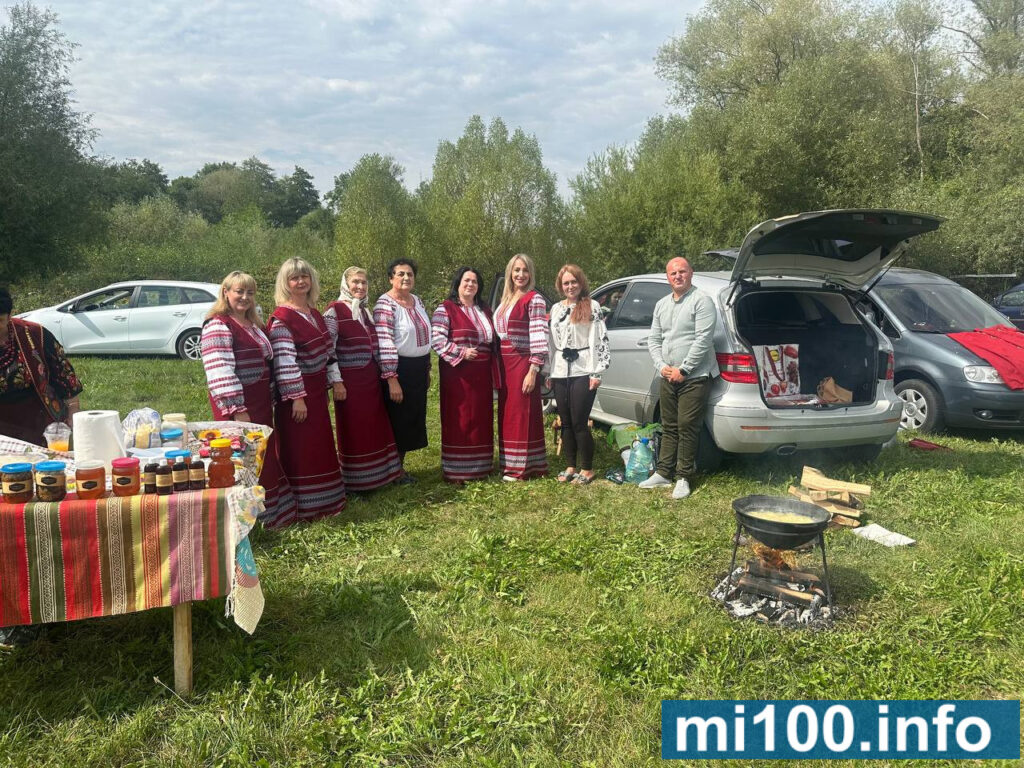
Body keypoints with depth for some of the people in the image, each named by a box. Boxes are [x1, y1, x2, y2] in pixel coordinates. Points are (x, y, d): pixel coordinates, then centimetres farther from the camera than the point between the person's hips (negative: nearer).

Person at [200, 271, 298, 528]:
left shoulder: (254, 325, 15)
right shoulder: (218, 326, -14)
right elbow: (221, 373, -21)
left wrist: (271, 400, 20)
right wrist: (238, 410, -24)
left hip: (261, 404, 9)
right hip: (238, 405, -9)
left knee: (265, 457, 16)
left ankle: (272, 512, 29)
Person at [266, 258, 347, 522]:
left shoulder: (314, 313, 12)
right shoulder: (281, 317, -14)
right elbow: (284, 360, -21)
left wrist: (332, 382, 15)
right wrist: (296, 397, -23)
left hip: (317, 390, 8)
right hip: (297, 393, -8)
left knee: (319, 447, 16)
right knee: (298, 449, -1)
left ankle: (322, 500, 29)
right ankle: (302, 507, 9)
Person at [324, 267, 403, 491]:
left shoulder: (365, 310, 13)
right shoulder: (335, 310, -10)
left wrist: (381, 374, 17)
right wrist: (336, 381, -17)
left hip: (371, 378, 7)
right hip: (349, 380, -7)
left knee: (375, 428, 12)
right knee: (354, 431, 2)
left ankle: (378, 473, 23)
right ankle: (355, 481, 13)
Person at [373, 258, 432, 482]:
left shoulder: (416, 300, 10)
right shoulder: (385, 304, -15)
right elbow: (384, 344, -21)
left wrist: (427, 370, 20)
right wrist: (392, 379, -24)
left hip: (419, 369, 8)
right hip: (399, 370, -8)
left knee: (413, 419, 14)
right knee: (398, 420, 3)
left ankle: (401, 465, 28)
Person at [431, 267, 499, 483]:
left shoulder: (484, 310, 18)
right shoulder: (446, 309, -3)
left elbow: (492, 341, 23)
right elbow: (436, 339, -13)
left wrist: (494, 372, 15)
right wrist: (461, 353, -19)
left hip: (481, 375, 6)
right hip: (458, 374, -6)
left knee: (481, 420, 9)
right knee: (458, 420, -4)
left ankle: (480, 465, 19)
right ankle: (456, 470, 3)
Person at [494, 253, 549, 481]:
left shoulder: (534, 299, -7)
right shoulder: (506, 299, 15)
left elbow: (539, 336, -13)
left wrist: (533, 371, -19)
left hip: (522, 363, -7)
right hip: (504, 364, 7)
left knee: (522, 414, -3)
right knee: (506, 414, 11)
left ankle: (523, 467, 5)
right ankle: (508, 464, 20)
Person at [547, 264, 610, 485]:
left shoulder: (592, 307, -1)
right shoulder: (556, 308, 15)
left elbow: (601, 340, -6)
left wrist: (596, 372, -12)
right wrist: (549, 373, 13)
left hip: (583, 373, -5)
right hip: (560, 373, 5)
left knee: (579, 422, -5)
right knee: (566, 423, 9)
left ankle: (587, 469, 8)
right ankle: (570, 467, 20)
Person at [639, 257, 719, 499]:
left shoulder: (701, 301, -7)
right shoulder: (662, 305, 15)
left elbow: (703, 339, -15)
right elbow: (653, 340, 15)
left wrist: (683, 370, -15)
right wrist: (662, 366, -2)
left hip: (695, 377, -7)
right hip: (668, 377, 7)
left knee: (687, 427, -5)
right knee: (669, 427, 12)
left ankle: (684, 478, 3)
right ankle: (663, 473, 19)